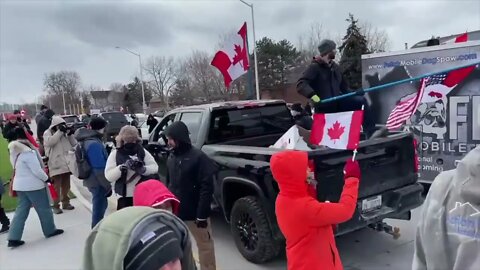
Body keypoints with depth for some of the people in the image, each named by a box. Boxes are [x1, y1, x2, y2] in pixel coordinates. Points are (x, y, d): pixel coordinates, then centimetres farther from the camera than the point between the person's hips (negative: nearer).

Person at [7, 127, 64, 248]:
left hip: (20, 184, 8)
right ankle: (50, 230, 23)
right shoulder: (27, 151, -23)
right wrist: (46, 178, -7)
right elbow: (37, 170, -21)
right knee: (44, 208, 8)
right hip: (33, 185, -8)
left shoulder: (14, 151, 7)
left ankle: (13, 238, 10)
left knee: (21, 210, 12)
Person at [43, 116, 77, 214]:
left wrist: (70, 135, -4)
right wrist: (59, 131, -22)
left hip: (66, 164, 6)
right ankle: (56, 205, 8)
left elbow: (74, 144, 10)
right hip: (56, 165, -5)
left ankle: (66, 203, 27)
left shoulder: (64, 133, 13)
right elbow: (50, 142, -23)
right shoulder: (48, 133, -1)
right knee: (56, 186, -1)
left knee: (66, 185, 15)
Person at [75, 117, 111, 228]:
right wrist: (108, 186, -18)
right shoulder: (94, 144, -24)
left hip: (93, 181, 10)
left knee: (101, 205, 24)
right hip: (98, 182, -10)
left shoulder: (88, 140, 8)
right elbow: (99, 168, -25)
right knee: (99, 208, 3)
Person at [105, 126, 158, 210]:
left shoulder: (142, 151, 2)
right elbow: (108, 176, -9)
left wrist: (143, 169, -21)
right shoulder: (116, 153, -3)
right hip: (125, 196, -2)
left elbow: (154, 167, -1)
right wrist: (123, 167, -25)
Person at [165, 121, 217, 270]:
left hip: (195, 213, -7)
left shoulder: (198, 157, -15)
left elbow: (207, 188, -17)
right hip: (175, 211, 7)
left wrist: (202, 215, -19)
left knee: (204, 245, 10)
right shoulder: (171, 157, 7)